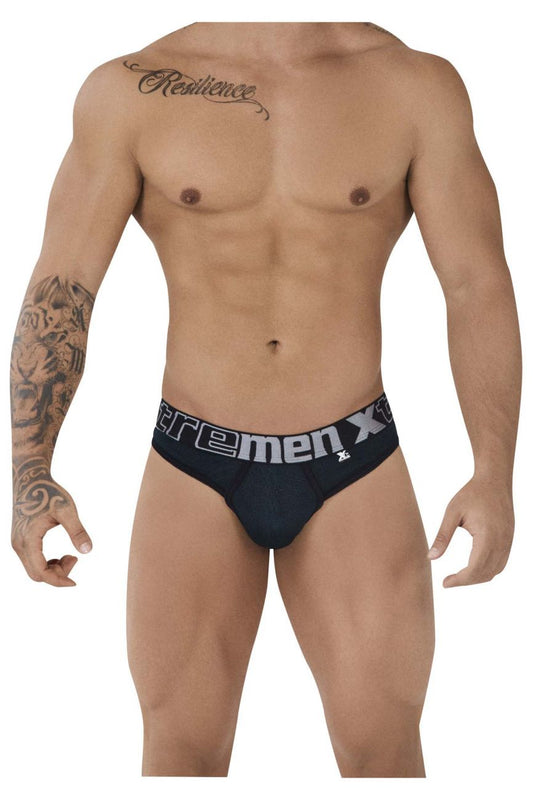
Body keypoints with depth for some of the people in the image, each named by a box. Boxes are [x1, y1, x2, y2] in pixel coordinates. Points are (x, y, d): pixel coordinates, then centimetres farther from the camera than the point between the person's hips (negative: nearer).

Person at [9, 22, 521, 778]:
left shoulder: (419, 84, -2)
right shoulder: (131, 90, -3)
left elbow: (479, 287, -4)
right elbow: (57, 292, -4)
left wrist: (495, 477, -13)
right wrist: (28, 477, -14)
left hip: (354, 470, 1)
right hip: (195, 476, 0)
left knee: (385, 752, 2)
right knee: (180, 752, 4)